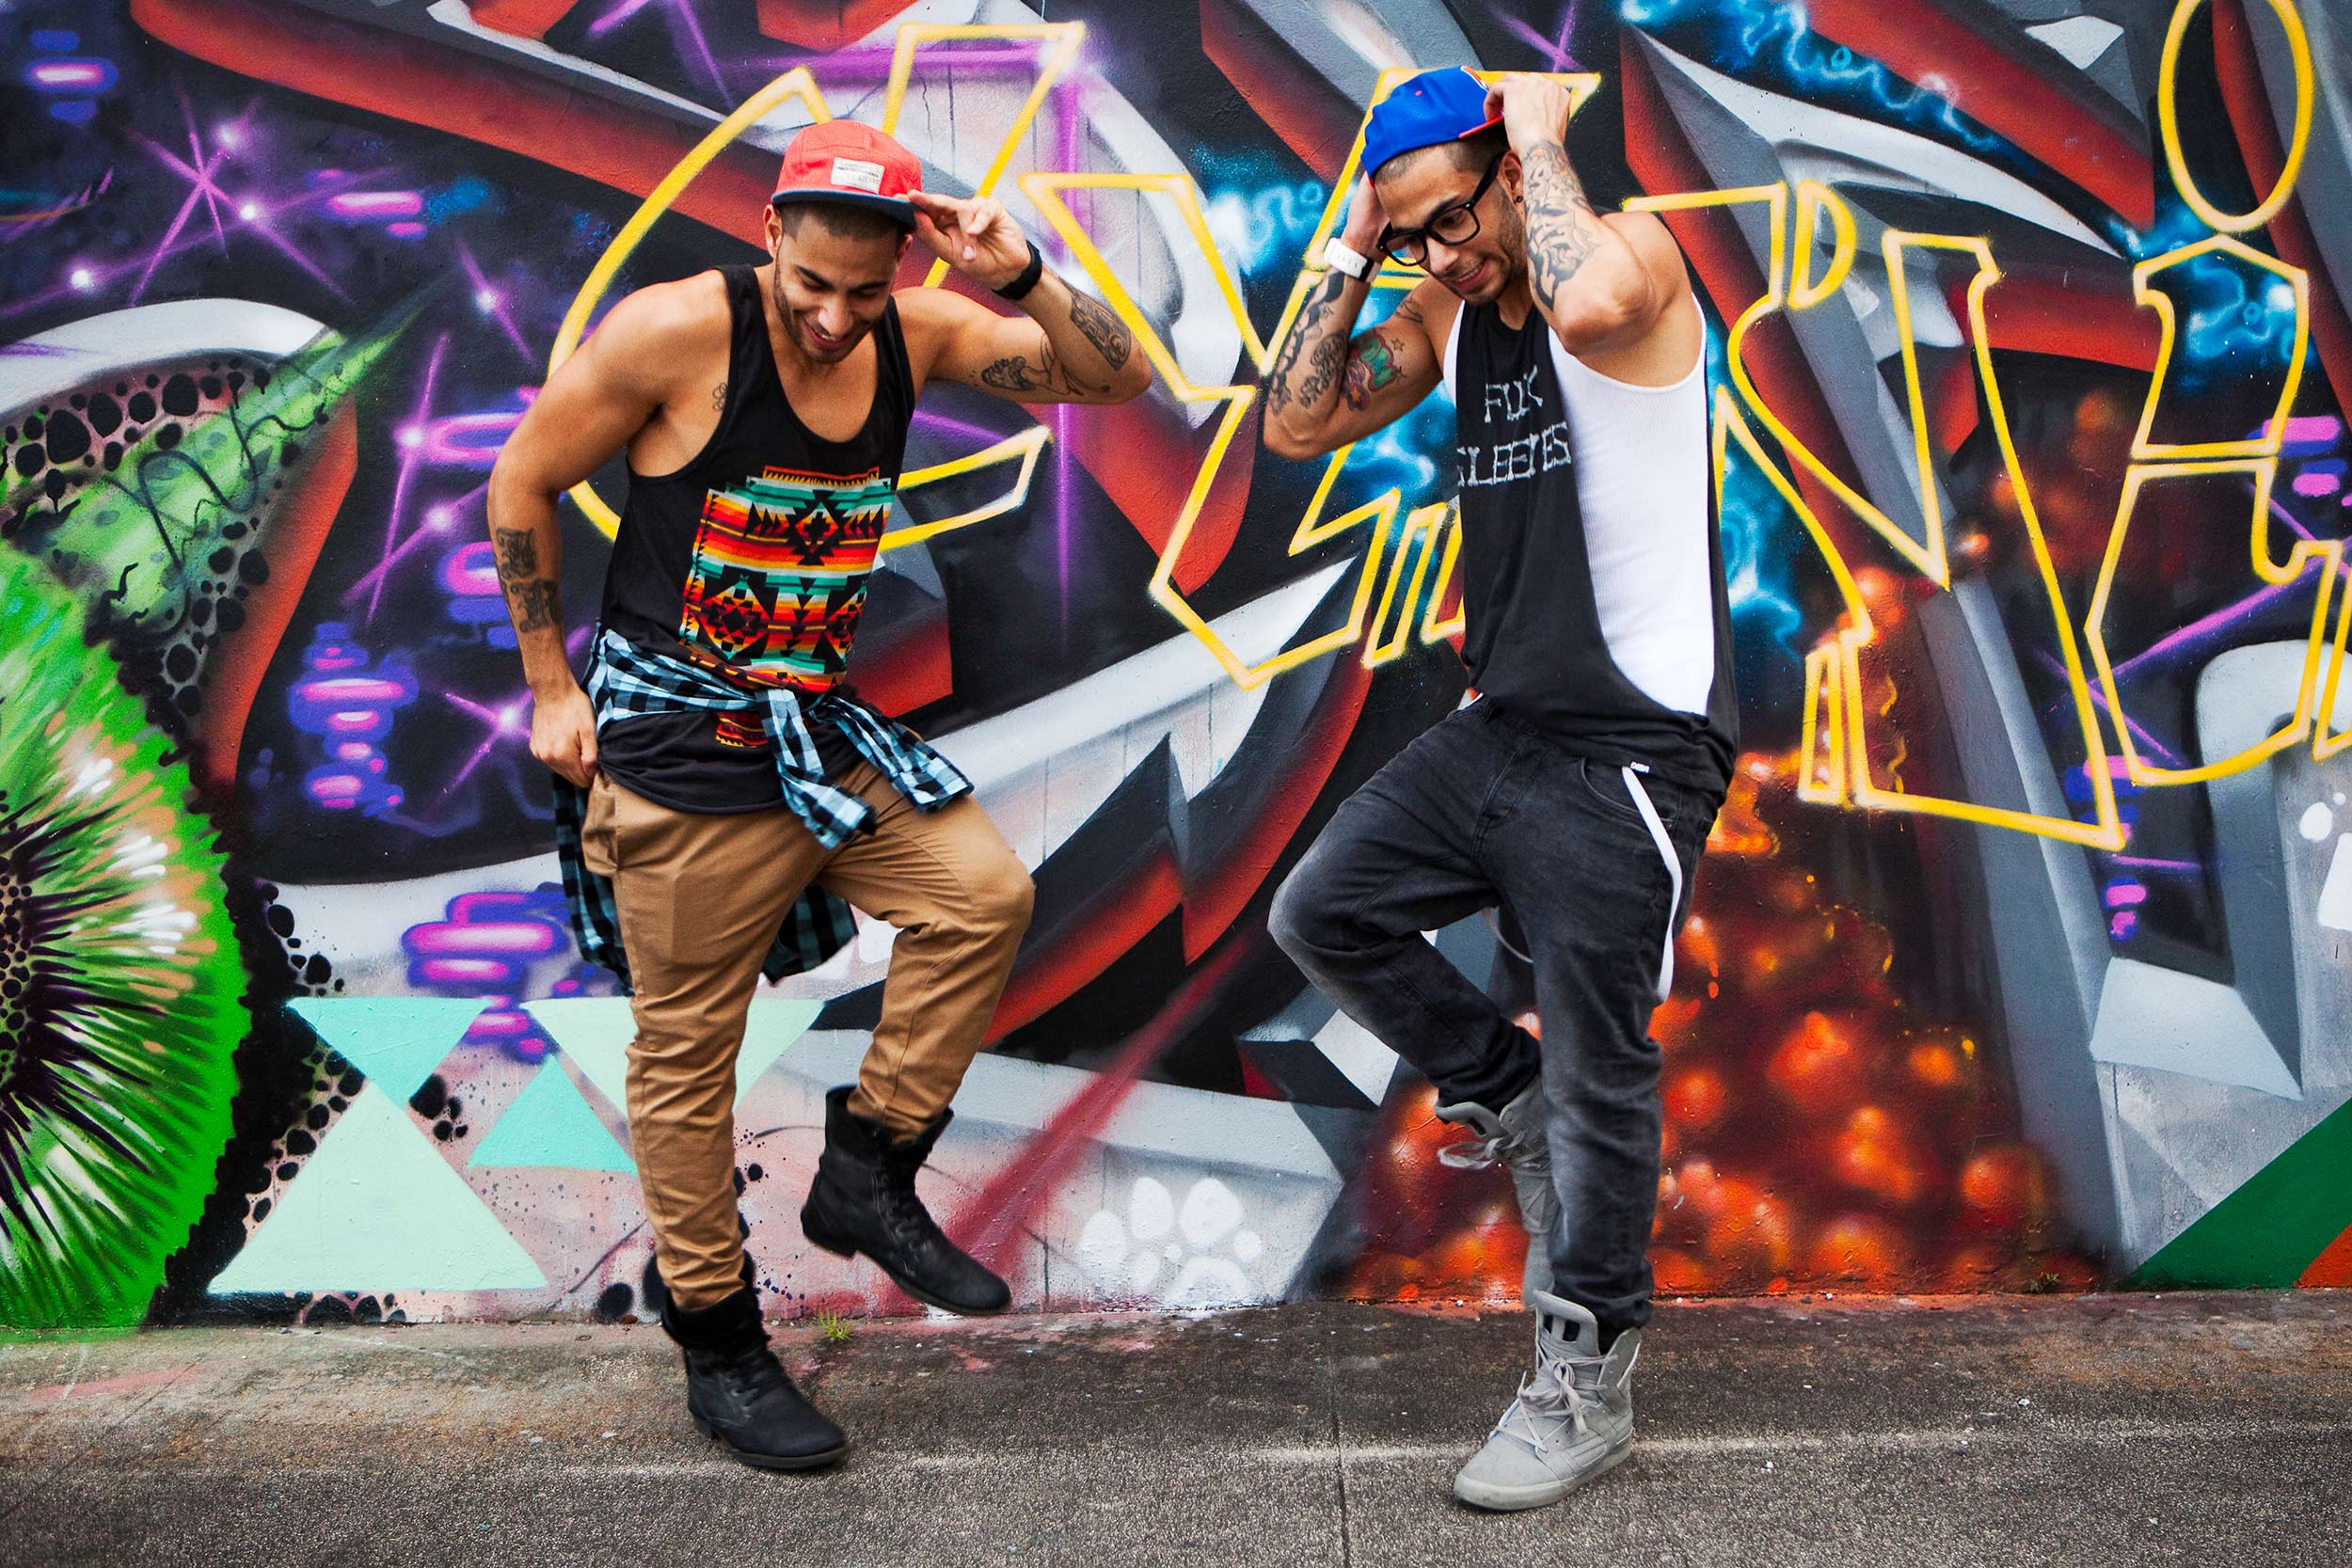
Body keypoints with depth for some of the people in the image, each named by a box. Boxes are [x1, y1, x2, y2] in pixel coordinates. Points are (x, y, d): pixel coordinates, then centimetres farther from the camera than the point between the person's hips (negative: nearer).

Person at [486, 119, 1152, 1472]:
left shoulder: (917, 334, -2)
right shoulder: (681, 329, -16)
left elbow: (1120, 376, -4)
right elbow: (522, 484, -7)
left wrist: (1021, 276, -22)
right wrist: (550, 689, -4)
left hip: (823, 734, 6)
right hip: (679, 752, -5)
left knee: (986, 894, -8)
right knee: (687, 1054, 2)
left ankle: (869, 1176, 10)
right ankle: (720, 1348, 20)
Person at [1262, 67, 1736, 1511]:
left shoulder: (1634, 253, -11)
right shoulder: (1445, 312, 11)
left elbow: (1585, 306, -36)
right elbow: (1297, 425, 9)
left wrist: (1543, 134, -19)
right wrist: (1356, 248, 2)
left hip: (1633, 752, -8)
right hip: (1502, 729, 8)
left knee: (1598, 1071, 0)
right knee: (1324, 915, 7)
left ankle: (1587, 1385, 15)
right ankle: (1510, 1103, 26)